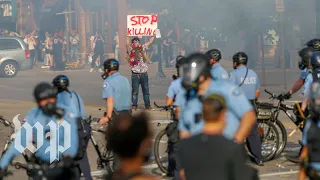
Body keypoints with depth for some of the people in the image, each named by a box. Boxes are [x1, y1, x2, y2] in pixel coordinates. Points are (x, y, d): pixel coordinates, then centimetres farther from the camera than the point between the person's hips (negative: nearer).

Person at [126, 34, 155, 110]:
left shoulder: (143, 48, 11)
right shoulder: (131, 50, 0)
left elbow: (150, 42, 16)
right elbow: (128, 44, -16)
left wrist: (154, 35, 14)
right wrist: (127, 36, -20)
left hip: (144, 74, 4)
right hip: (135, 75, -4)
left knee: (146, 91, 8)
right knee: (135, 91, 1)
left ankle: (147, 105, 15)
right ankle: (134, 105, 7)